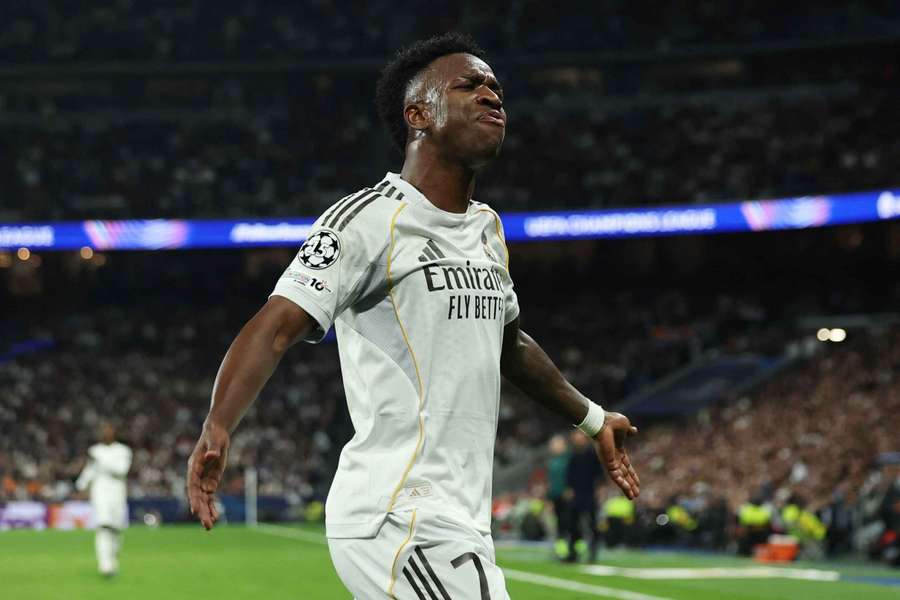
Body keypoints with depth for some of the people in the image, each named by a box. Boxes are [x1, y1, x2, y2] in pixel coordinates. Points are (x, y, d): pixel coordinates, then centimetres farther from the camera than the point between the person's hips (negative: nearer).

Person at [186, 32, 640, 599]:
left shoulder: (488, 227, 17)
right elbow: (276, 327, -19)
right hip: (401, 523, -9)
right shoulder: (370, 219, -10)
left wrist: (593, 419, 43)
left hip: (457, 525, 9)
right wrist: (218, 429, -35)